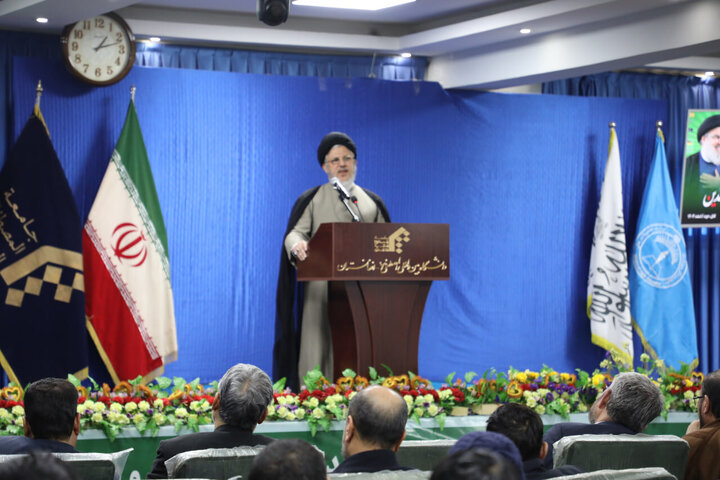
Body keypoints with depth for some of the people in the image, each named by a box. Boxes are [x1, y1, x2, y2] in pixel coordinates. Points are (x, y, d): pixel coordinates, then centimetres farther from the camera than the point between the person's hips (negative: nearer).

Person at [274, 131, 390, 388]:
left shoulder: (372, 202, 18)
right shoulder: (311, 200, 9)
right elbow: (295, 232, -4)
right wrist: (298, 245, -27)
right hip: (324, 290, -2)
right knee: (320, 346, -8)